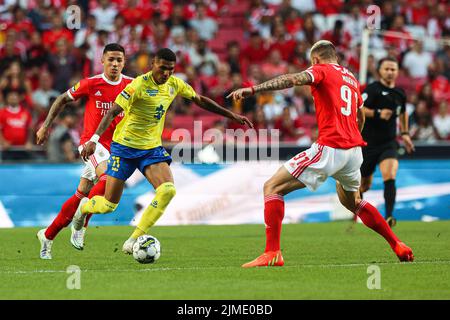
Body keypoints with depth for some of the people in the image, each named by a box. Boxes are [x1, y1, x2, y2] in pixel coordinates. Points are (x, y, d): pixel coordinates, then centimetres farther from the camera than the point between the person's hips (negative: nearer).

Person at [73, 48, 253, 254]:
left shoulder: (175, 84, 1)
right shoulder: (139, 85, -18)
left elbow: (200, 100, 16)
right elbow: (112, 112, -22)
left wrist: (232, 116, 16)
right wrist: (94, 139, -33)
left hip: (152, 148, 5)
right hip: (125, 146, -5)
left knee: (168, 190, -22)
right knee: (109, 205, -2)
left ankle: (134, 240, -14)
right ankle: (84, 207, 36)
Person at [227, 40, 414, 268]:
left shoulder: (321, 70, 0)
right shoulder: (351, 78, 22)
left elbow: (294, 79, -20)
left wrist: (253, 89, -28)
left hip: (330, 148, -8)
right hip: (354, 150, 8)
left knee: (272, 187, -4)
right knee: (352, 202, 32)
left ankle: (272, 253, -15)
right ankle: (398, 246, 33)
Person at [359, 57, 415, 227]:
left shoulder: (400, 93, 7)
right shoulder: (373, 89, -10)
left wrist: (405, 133, 23)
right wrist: (377, 113, -30)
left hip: (389, 143, 3)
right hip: (368, 143, -3)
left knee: (390, 178, -22)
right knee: (364, 184, 12)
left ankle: (388, 217, -28)